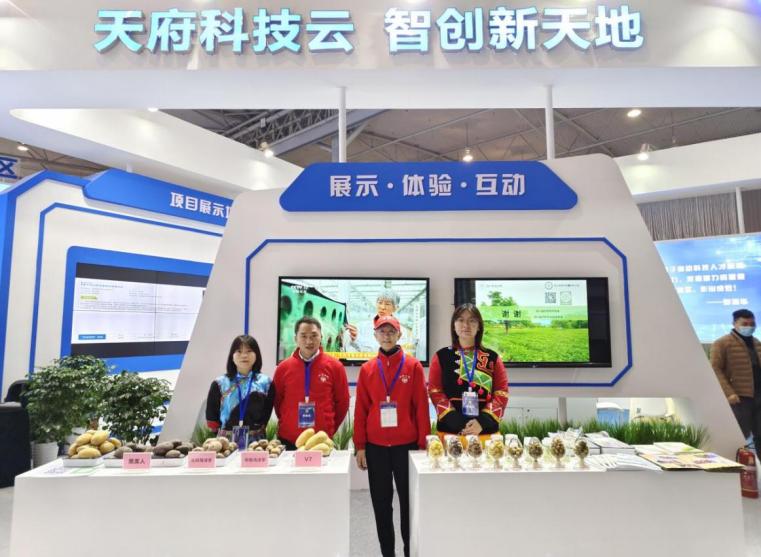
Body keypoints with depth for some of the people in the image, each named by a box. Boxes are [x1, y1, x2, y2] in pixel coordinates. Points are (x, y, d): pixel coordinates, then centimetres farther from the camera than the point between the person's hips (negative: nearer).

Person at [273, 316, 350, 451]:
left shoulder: (335, 366, -4)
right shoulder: (283, 368, 0)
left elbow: (342, 402, 4)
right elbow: (277, 401, 10)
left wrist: (329, 428, 6)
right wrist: (288, 425, 11)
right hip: (288, 440, 1)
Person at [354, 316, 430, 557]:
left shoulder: (413, 366, -2)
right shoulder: (366, 369, 4)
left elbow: (421, 407, -2)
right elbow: (360, 409, 4)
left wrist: (423, 444, -4)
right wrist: (360, 446, 1)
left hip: (406, 445, -2)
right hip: (375, 446, 2)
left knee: (408, 500, 7)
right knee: (381, 503, 10)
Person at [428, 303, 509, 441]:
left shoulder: (492, 357, 6)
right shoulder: (441, 357, 4)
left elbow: (501, 393, 2)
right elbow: (435, 392, -1)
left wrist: (484, 421, -12)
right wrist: (454, 421, -13)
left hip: (486, 431, 1)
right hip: (450, 430, -1)